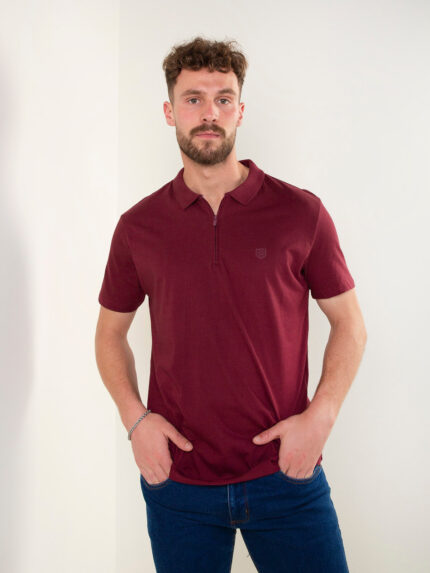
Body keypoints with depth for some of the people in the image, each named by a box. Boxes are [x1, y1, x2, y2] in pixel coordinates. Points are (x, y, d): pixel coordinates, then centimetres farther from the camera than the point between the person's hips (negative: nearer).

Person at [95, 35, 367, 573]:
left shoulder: (302, 212, -4)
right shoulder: (138, 226, 1)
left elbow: (349, 324, 3)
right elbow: (110, 331, 12)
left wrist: (320, 416, -9)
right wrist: (135, 417, -2)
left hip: (286, 473, -1)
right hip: (177, 480, 1)